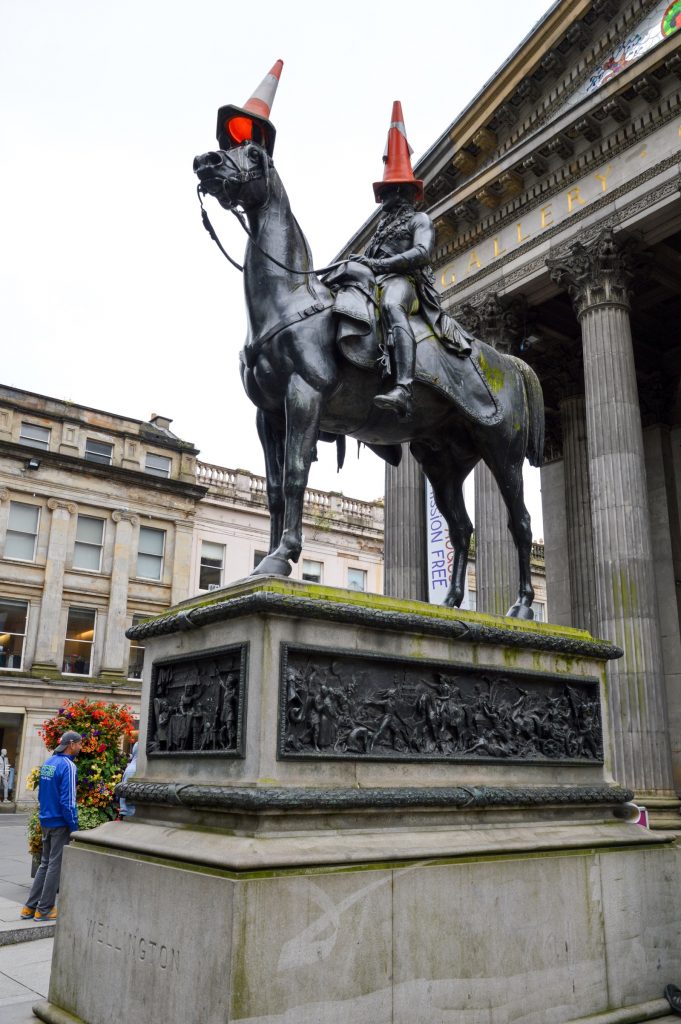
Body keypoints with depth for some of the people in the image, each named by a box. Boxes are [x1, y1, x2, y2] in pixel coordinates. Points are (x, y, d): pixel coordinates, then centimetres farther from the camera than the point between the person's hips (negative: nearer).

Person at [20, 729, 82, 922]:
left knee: (45, 863, 17)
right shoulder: (68, 766, -18)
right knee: (55, 865, 3)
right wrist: (74, 827, -13)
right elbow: (68, 801, -20)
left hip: (45, 821, 8)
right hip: (61, 823, -8)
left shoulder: (47, 763, 8)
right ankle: (45, 909, 10)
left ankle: (30, 907, 20)